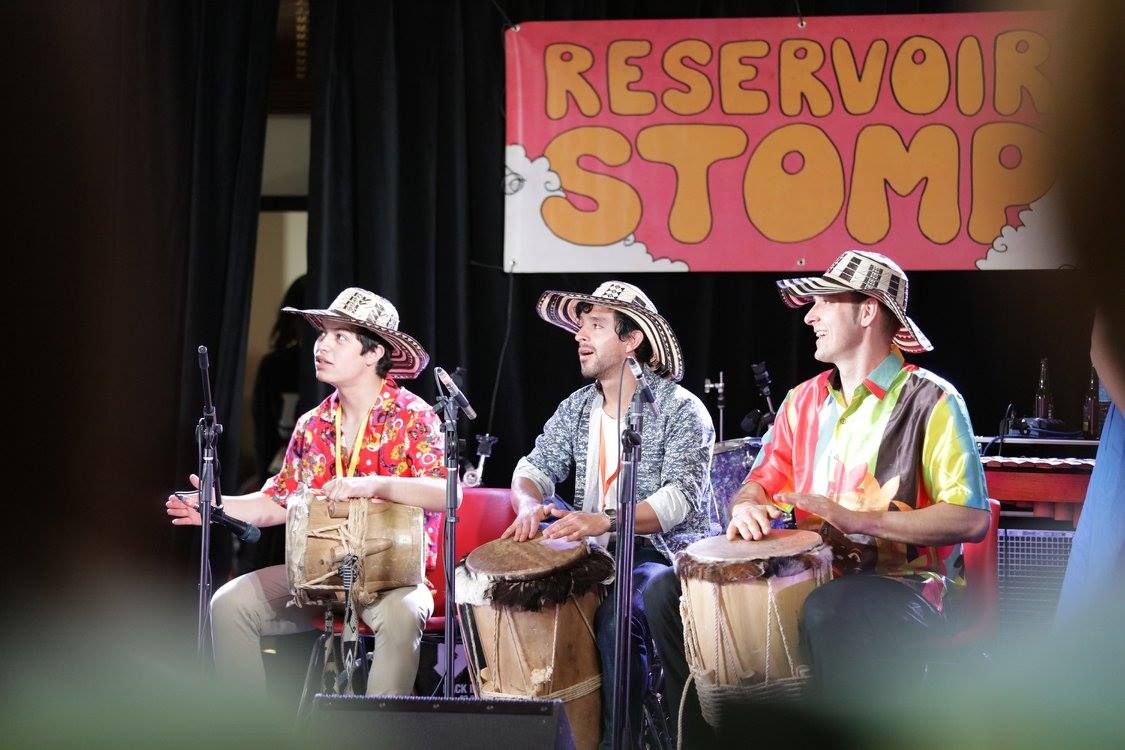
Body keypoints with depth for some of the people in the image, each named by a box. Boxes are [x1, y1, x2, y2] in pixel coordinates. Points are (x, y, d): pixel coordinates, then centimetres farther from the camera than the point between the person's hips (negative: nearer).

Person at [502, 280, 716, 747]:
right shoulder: (577, 408, 12)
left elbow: (682, 497, -22)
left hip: (660, 554, -7)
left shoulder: (680, 410, -9)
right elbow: (535, 466, 8)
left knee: (616, 616, -34)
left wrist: (607, 520, -37)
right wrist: (530, 505, -19)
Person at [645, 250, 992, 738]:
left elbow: (971, 519, -16)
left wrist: (857, 519, -23)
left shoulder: (930, 401, -8)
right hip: (811, 574, 7)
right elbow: (762, 482, 18)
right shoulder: (805, 400, 14)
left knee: (828, 611, -41)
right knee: (669, 592, -5)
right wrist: (747, 507, -8)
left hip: (903, 584, -7)